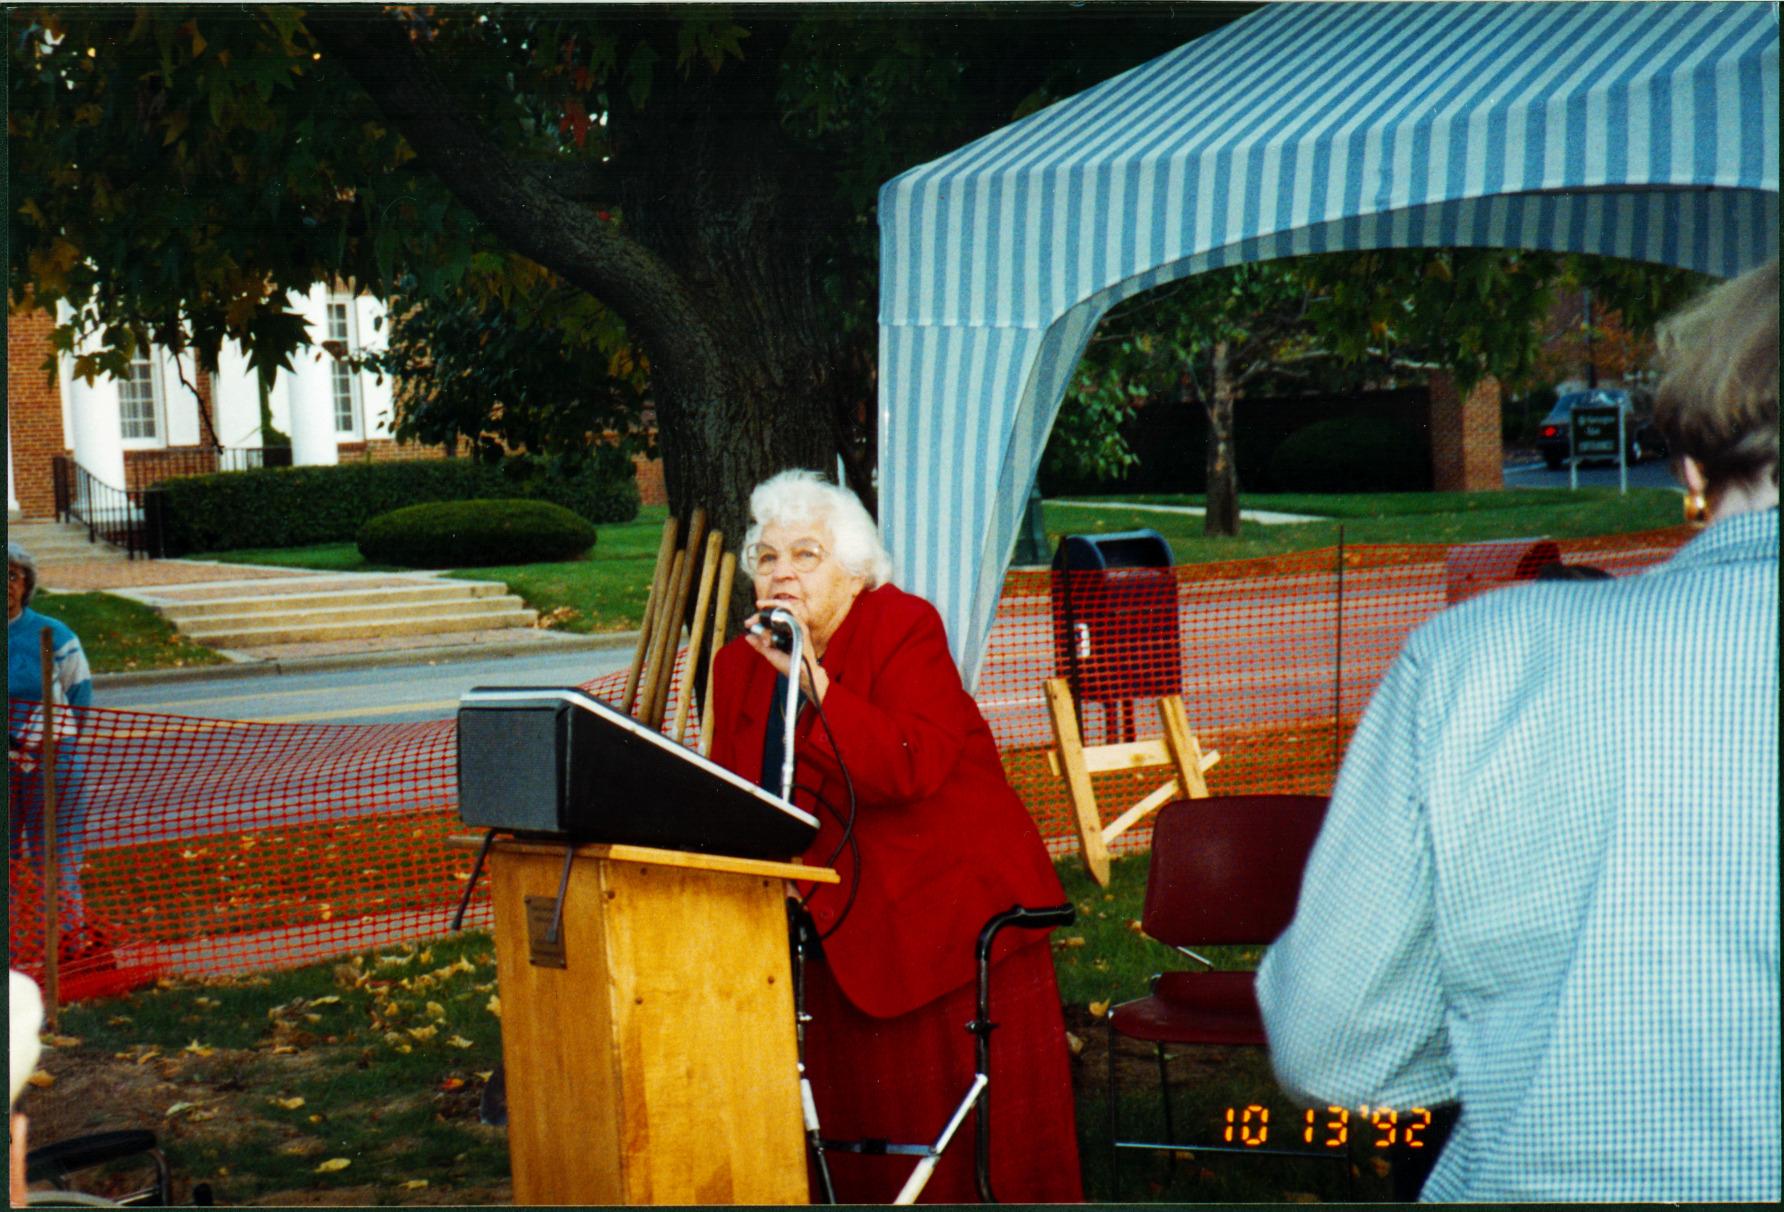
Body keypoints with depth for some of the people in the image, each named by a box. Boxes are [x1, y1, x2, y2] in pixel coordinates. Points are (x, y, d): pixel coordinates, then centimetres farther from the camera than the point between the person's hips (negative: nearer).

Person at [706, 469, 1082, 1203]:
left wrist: (810, 677, -28)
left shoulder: (906, 628, -10)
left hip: (949, 905, -5)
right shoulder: (741, 662, 8)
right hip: (841, 925, 6)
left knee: (966, 1120, -1)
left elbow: (910, 770, -24)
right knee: (860, 1129, 5)